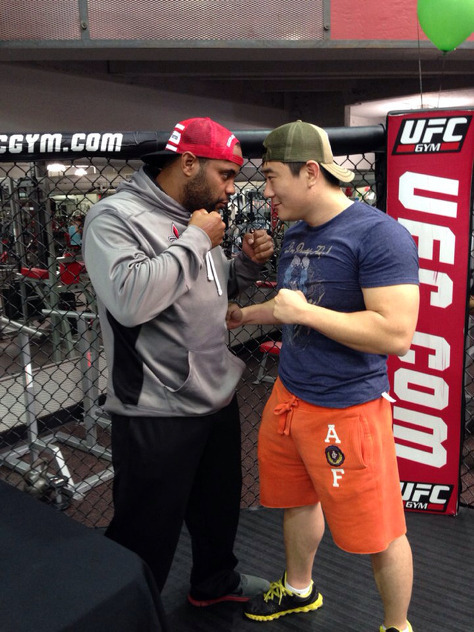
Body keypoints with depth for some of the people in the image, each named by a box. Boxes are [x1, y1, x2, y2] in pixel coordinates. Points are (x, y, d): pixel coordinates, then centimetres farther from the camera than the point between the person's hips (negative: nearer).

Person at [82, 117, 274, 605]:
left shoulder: (196, 218, 9)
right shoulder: (115, 217, -16)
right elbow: (130, 300, -33)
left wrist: (248, 262, 2)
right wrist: (195, 240, -22)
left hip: (219, 397, 9)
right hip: (157, 414, -8)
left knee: (219, 508, 26)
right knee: (147, 540, 8)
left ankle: (215, 581, 51)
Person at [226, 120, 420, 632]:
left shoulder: (378, 234, -19)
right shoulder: (295, 234, 7)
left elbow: (396, 334, -26)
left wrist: (305, 312, -23)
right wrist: (245, 315, 13)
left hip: (346, 409, -7)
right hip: (288, 395, 8)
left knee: (376, 533, 8)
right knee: (296, 500, 23)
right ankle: (298, 590, 47)